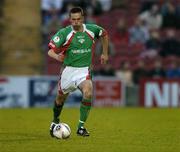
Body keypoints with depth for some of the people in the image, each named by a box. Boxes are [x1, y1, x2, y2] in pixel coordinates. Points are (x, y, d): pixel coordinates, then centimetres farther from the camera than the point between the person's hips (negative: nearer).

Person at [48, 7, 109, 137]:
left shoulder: (91, 29, -3)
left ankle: (81, 127, -14)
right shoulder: (64, 33, -12)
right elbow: (51, 50, -21)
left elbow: (104, 34, 20)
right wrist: (57, 56, -43)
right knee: (61, 97, 13)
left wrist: (105, 53, 20)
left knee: (88, 93, -26)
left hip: (84, 70, 0)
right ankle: (55, 122, 45)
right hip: (69, 69, 0)